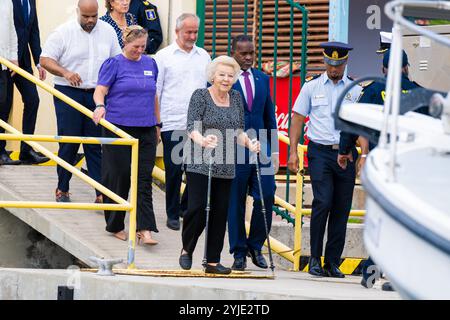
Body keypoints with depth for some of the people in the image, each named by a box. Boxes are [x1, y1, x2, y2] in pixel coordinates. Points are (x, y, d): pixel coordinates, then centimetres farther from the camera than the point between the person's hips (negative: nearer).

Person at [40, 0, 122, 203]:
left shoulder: (108, 32, 8)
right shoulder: (64, 32, -3)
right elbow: (45, 60, -4)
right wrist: (65, 73, -21)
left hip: (97, 94, 2)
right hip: (68, 94, -2)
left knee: (96, 146, 0)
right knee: (68, 143, 0)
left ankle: (102, 193, -2)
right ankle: (62, 189, 14)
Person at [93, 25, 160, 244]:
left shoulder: (150, 64, 13)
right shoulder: (114, 64, -1)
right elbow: (100, 91, -9)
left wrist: (157, 124, 21)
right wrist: (100, 106, -29)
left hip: (146, 130, 4)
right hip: (118, 128, -4)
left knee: (144, 179, -3)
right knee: (118, 178, 1)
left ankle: (145, 229, -8)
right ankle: (115, 226, 14)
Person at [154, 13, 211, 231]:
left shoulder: (204, 56, 12)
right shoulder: (164, 56, 0)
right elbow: (155, 92, 1)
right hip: (173, 124, -3)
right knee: (174, 171, 0)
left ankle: (187, 208, 19)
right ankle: (172, 214, 11)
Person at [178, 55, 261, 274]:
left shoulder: (236, 98, 12)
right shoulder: (200, 96, -3)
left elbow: (238, 130, 16)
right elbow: (192, 127, -13)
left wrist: (249, 144, -3)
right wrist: (203, 140, -33)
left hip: (225, 166, 5)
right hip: (200, 165, -5)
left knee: (220, 212, 4)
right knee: (197, 208, -11)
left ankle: (213, 261, 10)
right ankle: (187, 250, 12)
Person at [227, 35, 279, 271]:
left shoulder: (263, 79, 13)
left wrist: (274, 150, 12)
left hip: (260, 147, 4)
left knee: (266, 197, -5)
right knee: (235, 202, 2)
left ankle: (255, 245, 13)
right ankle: (238, 253, 11)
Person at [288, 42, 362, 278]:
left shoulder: (355, 90, 9)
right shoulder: (311, 88, 8)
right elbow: (297, 118, 10)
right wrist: (293, 151, 1)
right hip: (320, 152, -2)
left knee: (341, 209, 2)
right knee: (322, 203, -14)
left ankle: (332, 262, 9)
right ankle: (315, 258, -5)